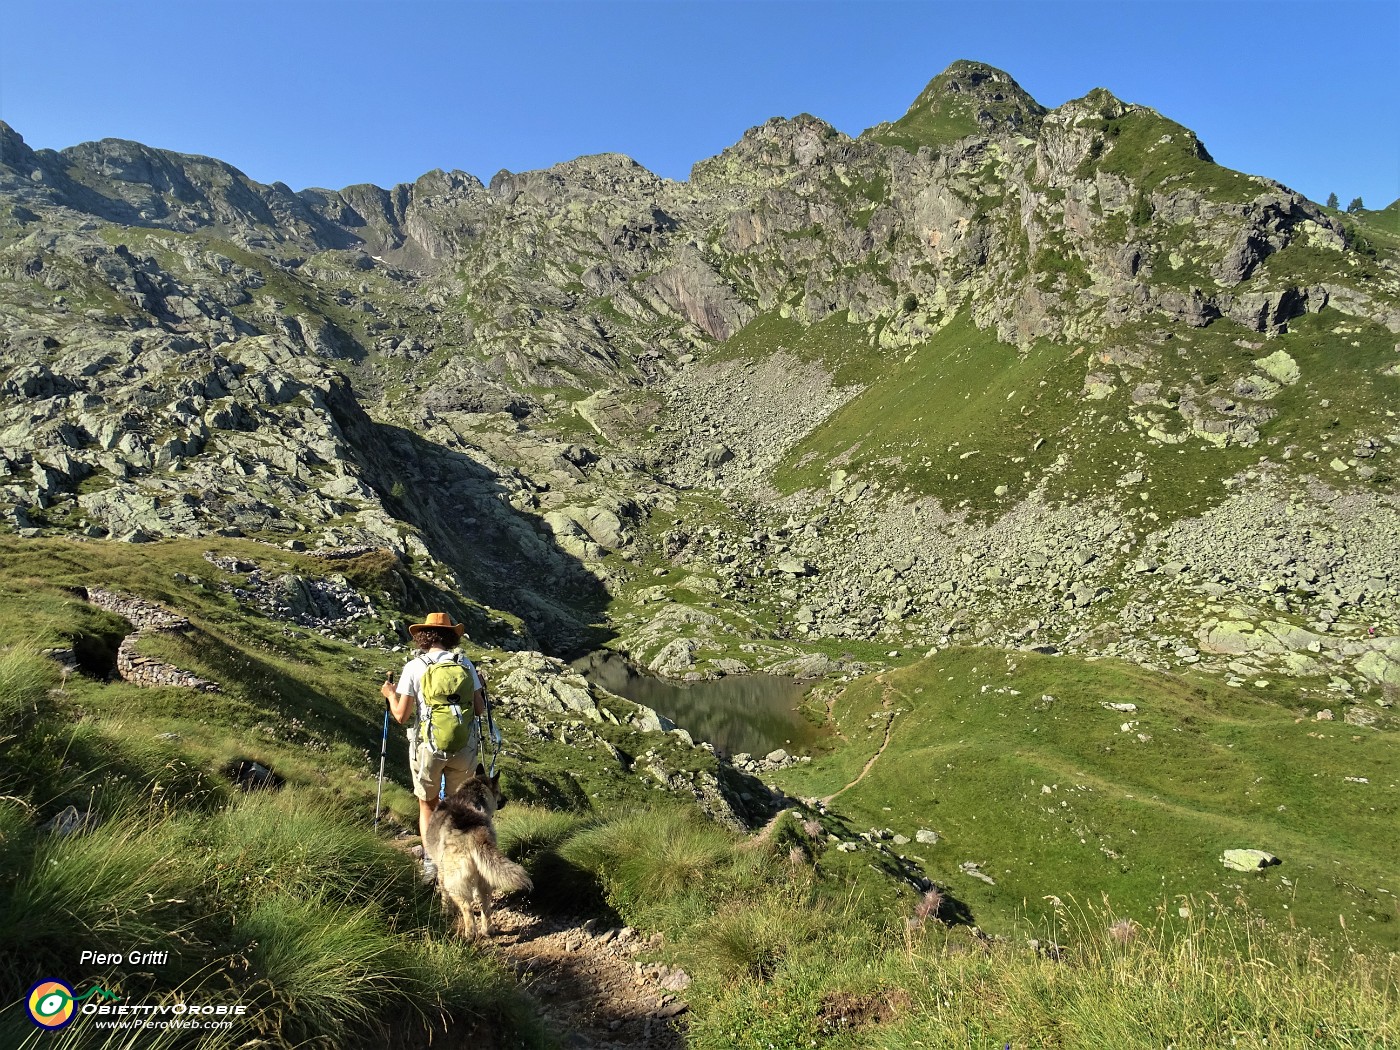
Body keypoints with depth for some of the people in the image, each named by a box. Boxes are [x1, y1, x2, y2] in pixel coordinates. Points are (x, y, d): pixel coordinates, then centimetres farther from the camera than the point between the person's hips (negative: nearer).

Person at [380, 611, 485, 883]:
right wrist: (480, 691, 20)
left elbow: (402, 716, -8)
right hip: (463, 747, 2)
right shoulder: (464, 663, -3)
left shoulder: (413, 667, -8)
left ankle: (430, 862, 12)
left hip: (428, 747, -1)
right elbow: (480, 709, -1)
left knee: (427, 805, 19)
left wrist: (390, 695, 11)